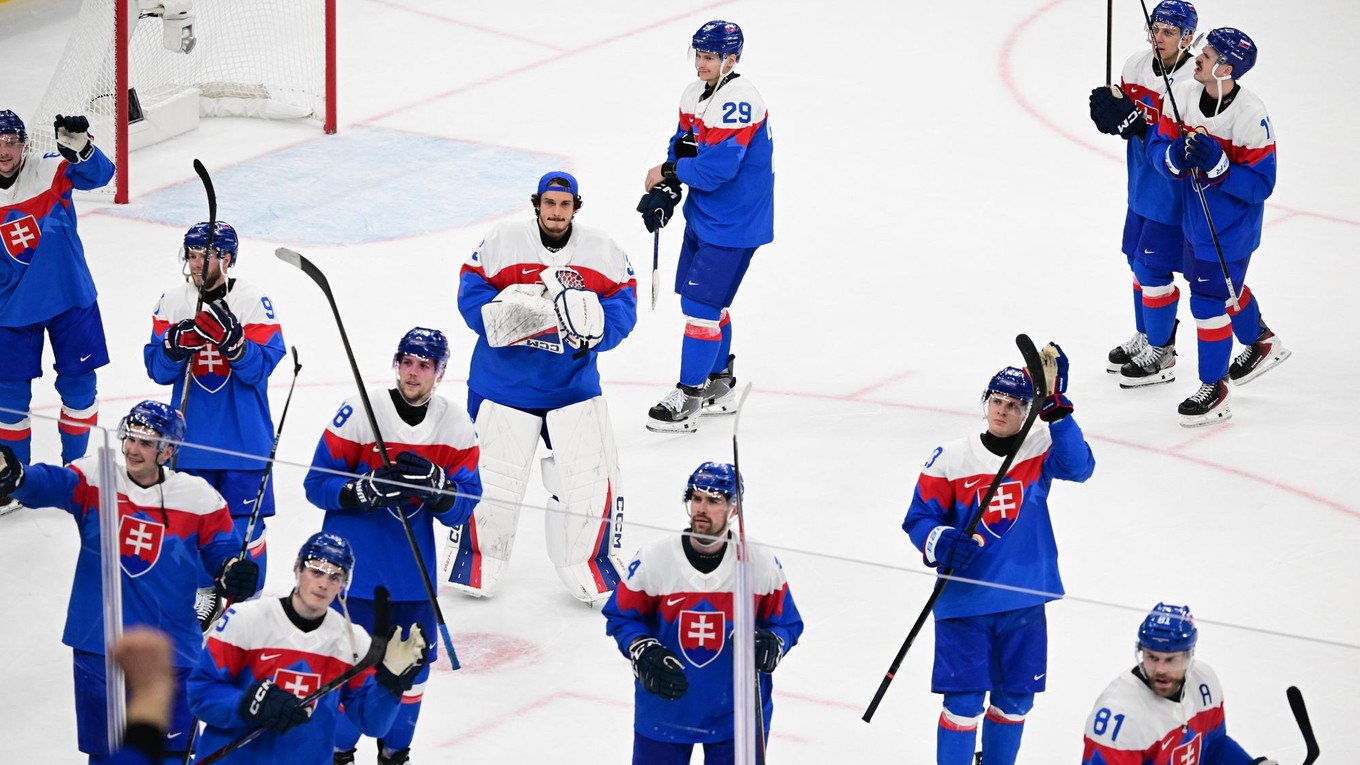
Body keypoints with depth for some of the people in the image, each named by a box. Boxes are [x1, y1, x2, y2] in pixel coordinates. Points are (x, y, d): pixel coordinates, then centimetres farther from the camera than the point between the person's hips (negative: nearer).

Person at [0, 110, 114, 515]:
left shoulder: (51, 171, -11)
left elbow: (99, 174, -28)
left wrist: (80, 147, -46)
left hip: (70, 298, -1)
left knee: (78, 383, 8)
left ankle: (76, 468, 26)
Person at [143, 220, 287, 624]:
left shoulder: (254, 302, -9)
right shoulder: (173, 301, 1)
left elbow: (261, 366, -15)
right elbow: (158, 369, -2)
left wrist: (231, 340, -31)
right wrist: (175, 345, -22)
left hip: (244, 435, -3)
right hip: (191, 435, 3)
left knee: (245, 518, 0)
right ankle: (204, 591, 29)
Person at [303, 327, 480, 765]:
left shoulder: (457, 428, -2)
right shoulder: (358, 414, -12)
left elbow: (463, 508, -3)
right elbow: (318, 484, -10)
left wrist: (434, 485, -24)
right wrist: (366, 488, -27)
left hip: (414, 574, 4)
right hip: (353, 567, -4)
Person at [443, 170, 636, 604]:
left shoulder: (603, 253, -1)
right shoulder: (502, 243, -6)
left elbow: (623, 305, -4)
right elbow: (471, 293, -6)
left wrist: (595, 327, -23)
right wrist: (502, 315, -24)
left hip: (574, 386, 2)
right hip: (505, 384, -1)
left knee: (589, 479, -2)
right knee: (492, 476, 3)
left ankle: (588, 564, 17)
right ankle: (478, 560, 24)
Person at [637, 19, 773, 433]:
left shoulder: (739, 101, -24)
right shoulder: (695, 93, 6)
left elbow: (719, 166, -30)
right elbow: (682, 146, 14)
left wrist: (667, 173, -17)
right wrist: (665, 192, -2)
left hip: (733, 224, -10)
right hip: (703, 214, 10)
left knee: (702, 303, -9)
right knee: (704, 300, 19)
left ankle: (689, 398, -2)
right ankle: (720, 384, 35)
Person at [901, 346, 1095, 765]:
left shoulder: (1040, 450, -1)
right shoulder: (950, 458, -5)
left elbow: (1078, 466, -22)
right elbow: (919, 517, -1)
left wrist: (1055, 406, -32)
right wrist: (940, 543, -23)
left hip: (1024, 601, 3)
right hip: (963, 601, -3)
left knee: (1015, 698, 14)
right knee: (964, 701, -4)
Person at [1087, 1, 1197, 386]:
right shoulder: (1137, 65, -1)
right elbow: (1123, 115, 9)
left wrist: (1142, 126, -34)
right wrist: (1109, 106, -13)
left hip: (1173, 192, -8)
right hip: (1142, 185, 8)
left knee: (1153, 268, -2)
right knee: (1138, 262, 20)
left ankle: (1162, 353, 13)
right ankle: (1145, 336, 39)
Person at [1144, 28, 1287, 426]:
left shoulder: (1251, 115, -28)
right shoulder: (1183, 95, -12)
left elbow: (1260, 184, -24)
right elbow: (1158, 146, -6)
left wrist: (1217, 163, -36)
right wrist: (1175, 157, -29)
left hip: (1232, 225, -7)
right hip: (1195, 215, 7)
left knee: (1210, 299, -3)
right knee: (1226, 286, 27)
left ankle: (1214, 389, 12)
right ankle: (1262, 343, 53)